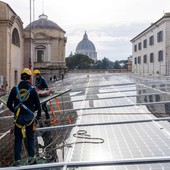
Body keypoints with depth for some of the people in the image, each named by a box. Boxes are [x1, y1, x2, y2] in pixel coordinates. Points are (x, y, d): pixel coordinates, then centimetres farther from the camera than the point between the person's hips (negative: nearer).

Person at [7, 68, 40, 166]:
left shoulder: (15, 89, -2)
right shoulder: (32, 89, -7)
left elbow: (9, 104, 1)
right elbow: (38, 105, -5)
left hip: (18, 118, 1)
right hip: (29, 117, -1)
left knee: (18, 139, 10)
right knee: (30, 137, 14)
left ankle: (17, 160, 12)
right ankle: (31, 158, 15)